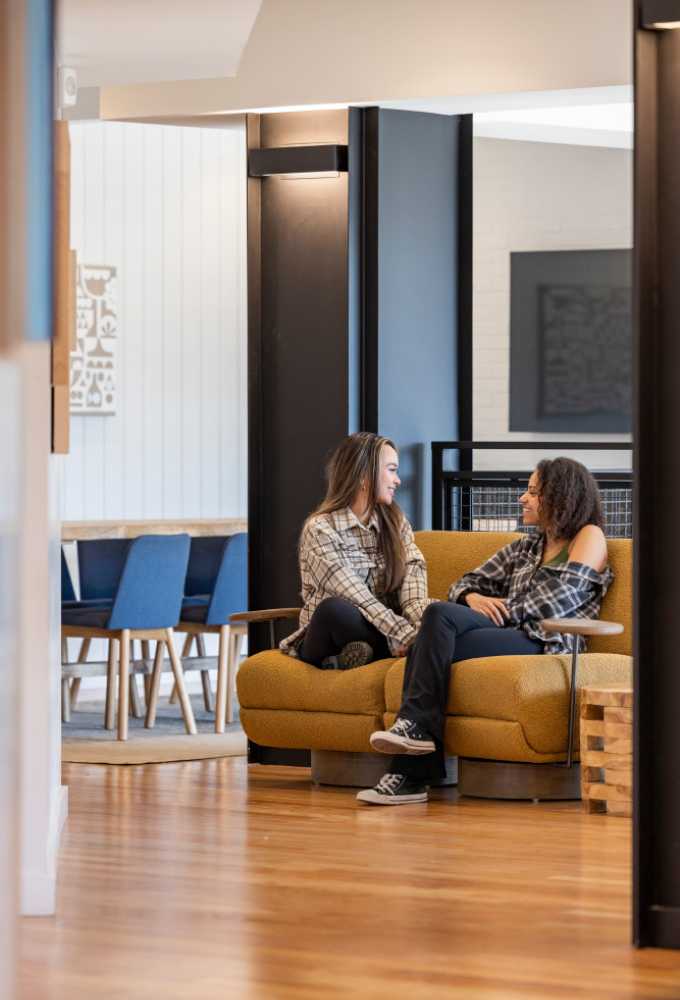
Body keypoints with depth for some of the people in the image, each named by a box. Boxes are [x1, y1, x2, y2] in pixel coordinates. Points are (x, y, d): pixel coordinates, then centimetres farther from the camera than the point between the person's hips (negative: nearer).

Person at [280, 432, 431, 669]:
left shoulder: (396, 523, 9)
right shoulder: (320, 529, -8)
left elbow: (414, 594, -7)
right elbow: (358, 600, -20)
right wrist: (408, 637, -31)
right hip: (327, 646, -5)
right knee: (335, 608, -38)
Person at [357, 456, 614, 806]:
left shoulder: (589, 537, 9)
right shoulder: (525, 547, 29)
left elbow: (560, 599, -6)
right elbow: (467, 582, 25)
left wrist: (499, 610, -4)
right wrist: (473, 599, 0)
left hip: (544, 644, -6)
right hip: (508, 636, 7)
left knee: (441, 616, -27)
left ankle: (416, 725, -27)